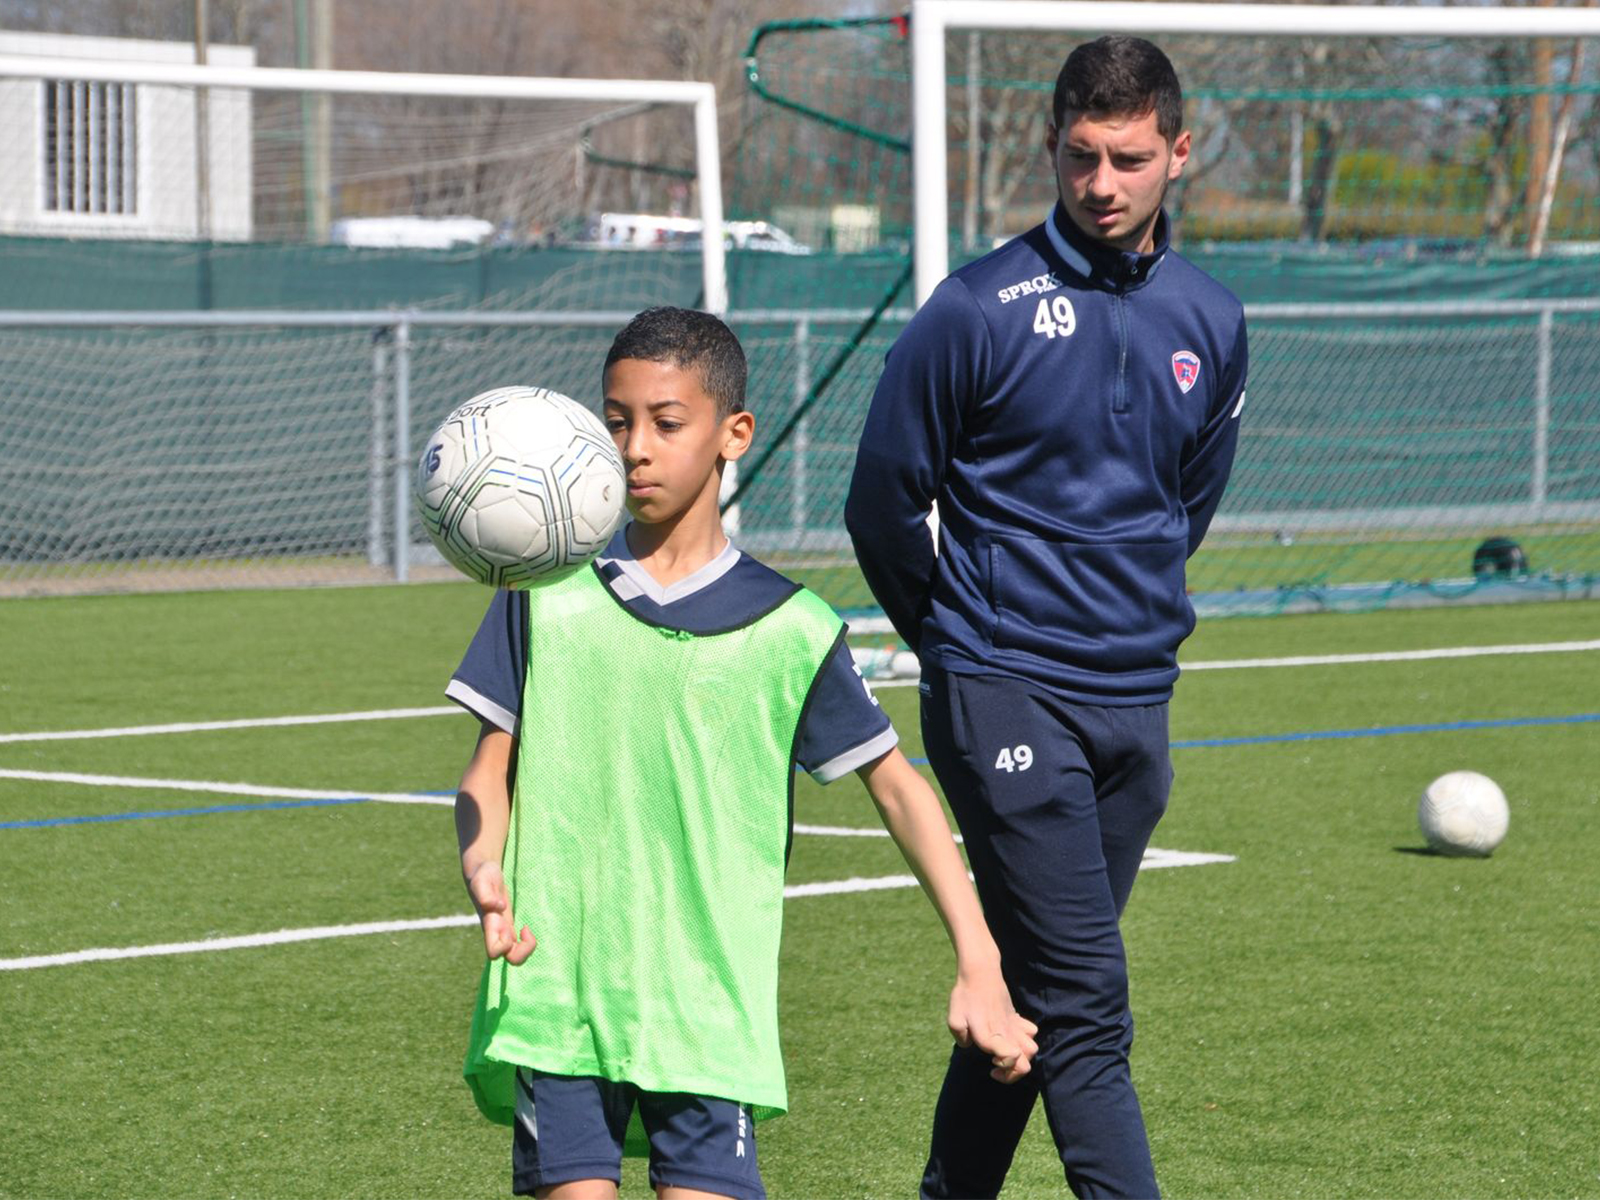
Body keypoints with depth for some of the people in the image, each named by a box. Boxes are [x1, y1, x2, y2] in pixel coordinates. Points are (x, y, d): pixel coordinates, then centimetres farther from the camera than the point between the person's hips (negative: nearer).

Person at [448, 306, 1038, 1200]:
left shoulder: (789, 629, 2)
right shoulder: (547, 596, 5)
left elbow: (896, 785, 8)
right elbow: (492, 766, 8)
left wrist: (980, 967, 3)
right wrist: (483, 870, -15)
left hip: (710, 1015, -1)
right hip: (555, 996, 1)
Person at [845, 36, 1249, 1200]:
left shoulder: (1211, 323, 8)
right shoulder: (983, 308, -8)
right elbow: (884, 500, 1)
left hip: (1136, 701, 5)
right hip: (1003, 701, -5)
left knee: (1028, 991, 12)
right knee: (1084, 1008, -11)